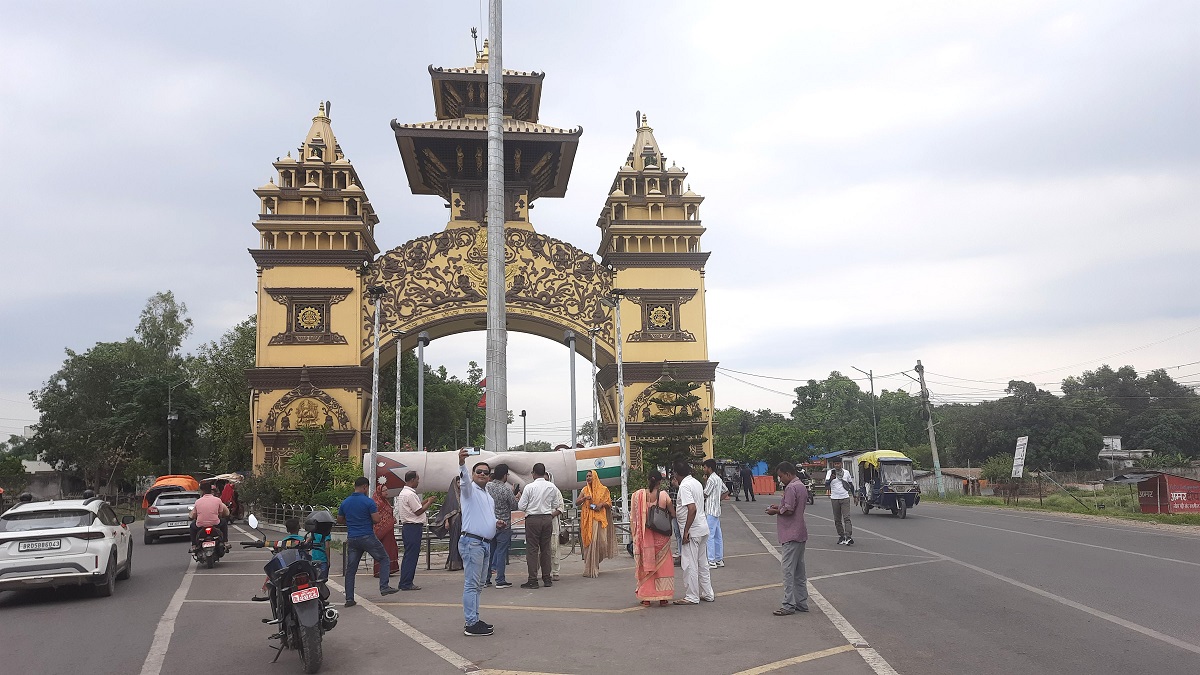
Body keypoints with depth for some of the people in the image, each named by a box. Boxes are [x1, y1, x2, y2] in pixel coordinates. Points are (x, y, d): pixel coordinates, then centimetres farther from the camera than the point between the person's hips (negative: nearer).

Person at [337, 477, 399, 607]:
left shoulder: (344, 503, 6)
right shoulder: (368, 502, -10)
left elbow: (339, 520, 15)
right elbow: (376, 519, -14)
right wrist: (380, 516, 7)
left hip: (352, 539, 5)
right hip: (368, 537, -5)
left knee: (351, 569, 9)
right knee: (384, 559, 10)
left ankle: (349, 598, 7)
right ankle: (384, 587, -1)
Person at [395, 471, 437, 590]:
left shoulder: (403, 492, 16)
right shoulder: (410, 494, -17)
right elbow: (418, 511, -16)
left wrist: (425, 501, 17)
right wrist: (429, 502, -3)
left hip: (407, 526, 11)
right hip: (413, 527, -11)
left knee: (409, 555, 14)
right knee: (411, 555, -6)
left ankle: (404, 583, 18)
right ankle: (406, 583, -2)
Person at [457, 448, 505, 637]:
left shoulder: (488, 496, 22)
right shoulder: (470, 489, -3)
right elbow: (464, 479, -26)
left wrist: (497, 523, 11)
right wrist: (461, 463, -46)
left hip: (485, 543, 9)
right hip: (472, 542, -9)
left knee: (478, 584, 12)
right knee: (471, 584, -9)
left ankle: (473, 620, 19)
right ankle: (471, 624, -9)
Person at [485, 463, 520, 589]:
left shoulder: (487, 487, 1)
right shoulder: (507, 489, -13)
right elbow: (514, 506, -6)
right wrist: (516, 497, 12)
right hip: (503, 524, -5)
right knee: (501, 552, 0)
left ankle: (486, 580, 14)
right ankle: (500, 580, 2)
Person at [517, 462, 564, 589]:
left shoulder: (529, 487, -9)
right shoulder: (552, 487, 3)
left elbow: (521, 507, -5)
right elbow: (557, 506, 8)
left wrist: (520, 496, 12)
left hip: (533, 519, -4)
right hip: (547, 518, 4)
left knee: (532, 549, 0)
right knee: (546, 549, 10)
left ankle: (533, 580, -1)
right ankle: (547, 579, 13)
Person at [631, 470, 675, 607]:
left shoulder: (637, 495, -5)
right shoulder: (663, 495, -11)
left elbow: (634, 517, -2)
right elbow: (673, 514, -7)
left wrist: (635, 534, 10)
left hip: (643, 536, 2)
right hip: (660, 536, -1)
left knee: (645, 565, 12)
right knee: (662, 565, 11)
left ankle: (646, 597, 15)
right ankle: (663, 597, 13)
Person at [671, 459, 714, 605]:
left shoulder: (684, 486, -16)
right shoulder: (696, 483, 12)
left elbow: (692, 509, -25)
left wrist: (686, 531, -22)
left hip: (692, 531, -9)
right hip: (703, 528, 9)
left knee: (689, 564, 0)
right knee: (701, 563, 17)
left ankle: (691, 597, 6)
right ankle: (708, 594, 22)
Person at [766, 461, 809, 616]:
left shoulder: (791, 488, -16)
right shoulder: (801, 486, 16)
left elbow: (789, 510, -22)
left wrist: (775, 511, -6)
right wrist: (779, 507, 13)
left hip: (791, 535, -10)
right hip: (800, 534, 10)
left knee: (788, 570, -7)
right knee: (799, 571, 14)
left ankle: (789, 605, -5)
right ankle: (802, 603, 19)